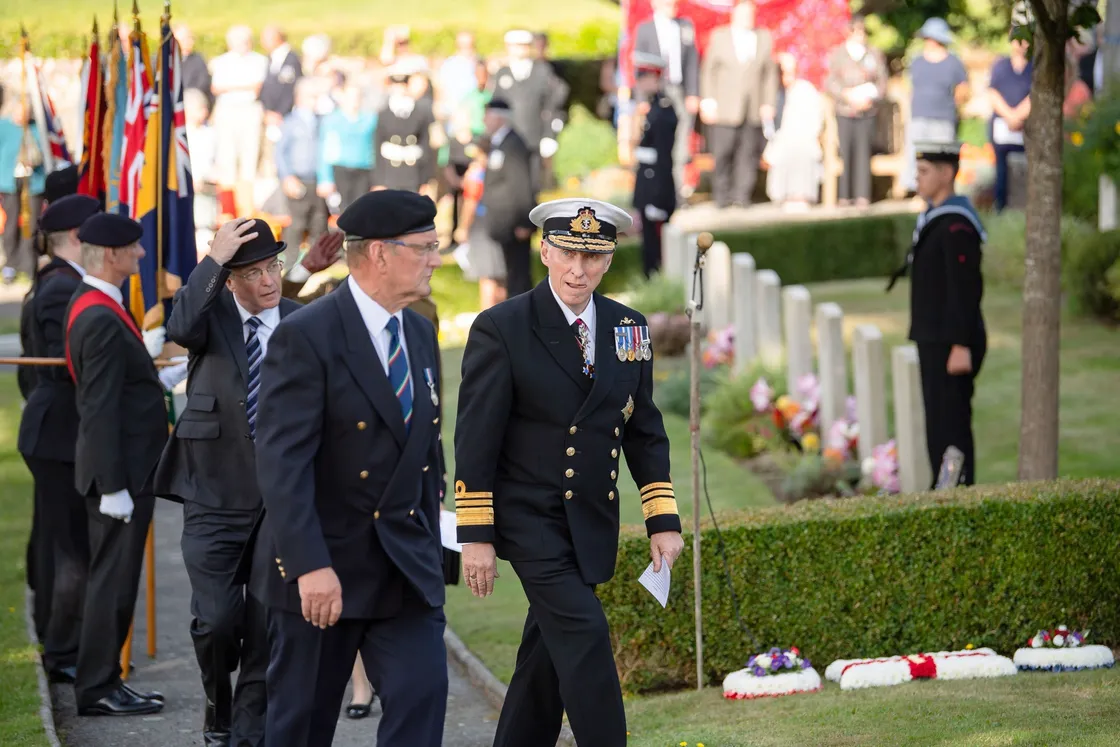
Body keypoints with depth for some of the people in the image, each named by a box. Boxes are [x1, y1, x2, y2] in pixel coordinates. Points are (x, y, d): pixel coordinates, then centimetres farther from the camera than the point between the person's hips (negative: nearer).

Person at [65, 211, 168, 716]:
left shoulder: (93, 306, 12)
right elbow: (101, 410, -23)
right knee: (113, 580, -4)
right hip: (121, 471, -11)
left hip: (124, 468, 11)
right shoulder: (102, 320, -21)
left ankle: (101, 679, 23)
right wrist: (113, 484, -23)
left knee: (112, 578, 16)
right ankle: (97, 689, 2)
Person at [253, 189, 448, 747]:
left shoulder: (420, 335, 9)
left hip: (406, 570, 6)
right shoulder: (305, 338, -15)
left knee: (421, 696, -8)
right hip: (322, 568, -5)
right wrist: (310, 566, -27)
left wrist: (429, 550, 16)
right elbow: (282, 464, -21)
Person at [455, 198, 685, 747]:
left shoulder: (628, 329, 6)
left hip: (591, 519, 5)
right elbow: (475, 438, -10)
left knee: (549, 654, 11)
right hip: (528, 517, -5)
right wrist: (476, 536, -13)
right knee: (584, 635, -16)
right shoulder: (501, 329, -9)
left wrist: (663, 520, 5)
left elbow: (644, 431, 12)